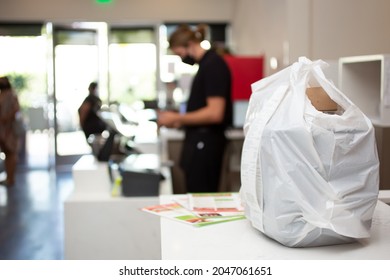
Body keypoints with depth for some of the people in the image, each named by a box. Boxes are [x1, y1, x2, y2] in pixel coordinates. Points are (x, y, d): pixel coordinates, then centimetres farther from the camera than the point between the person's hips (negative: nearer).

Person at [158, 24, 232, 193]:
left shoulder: (213, 65, -13)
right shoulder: (206, 64, 15)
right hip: (200, 142, 10)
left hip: (205, 143, -10)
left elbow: (215, 113, -21)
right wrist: (180, 121, 13)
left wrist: (177, 118, -14)